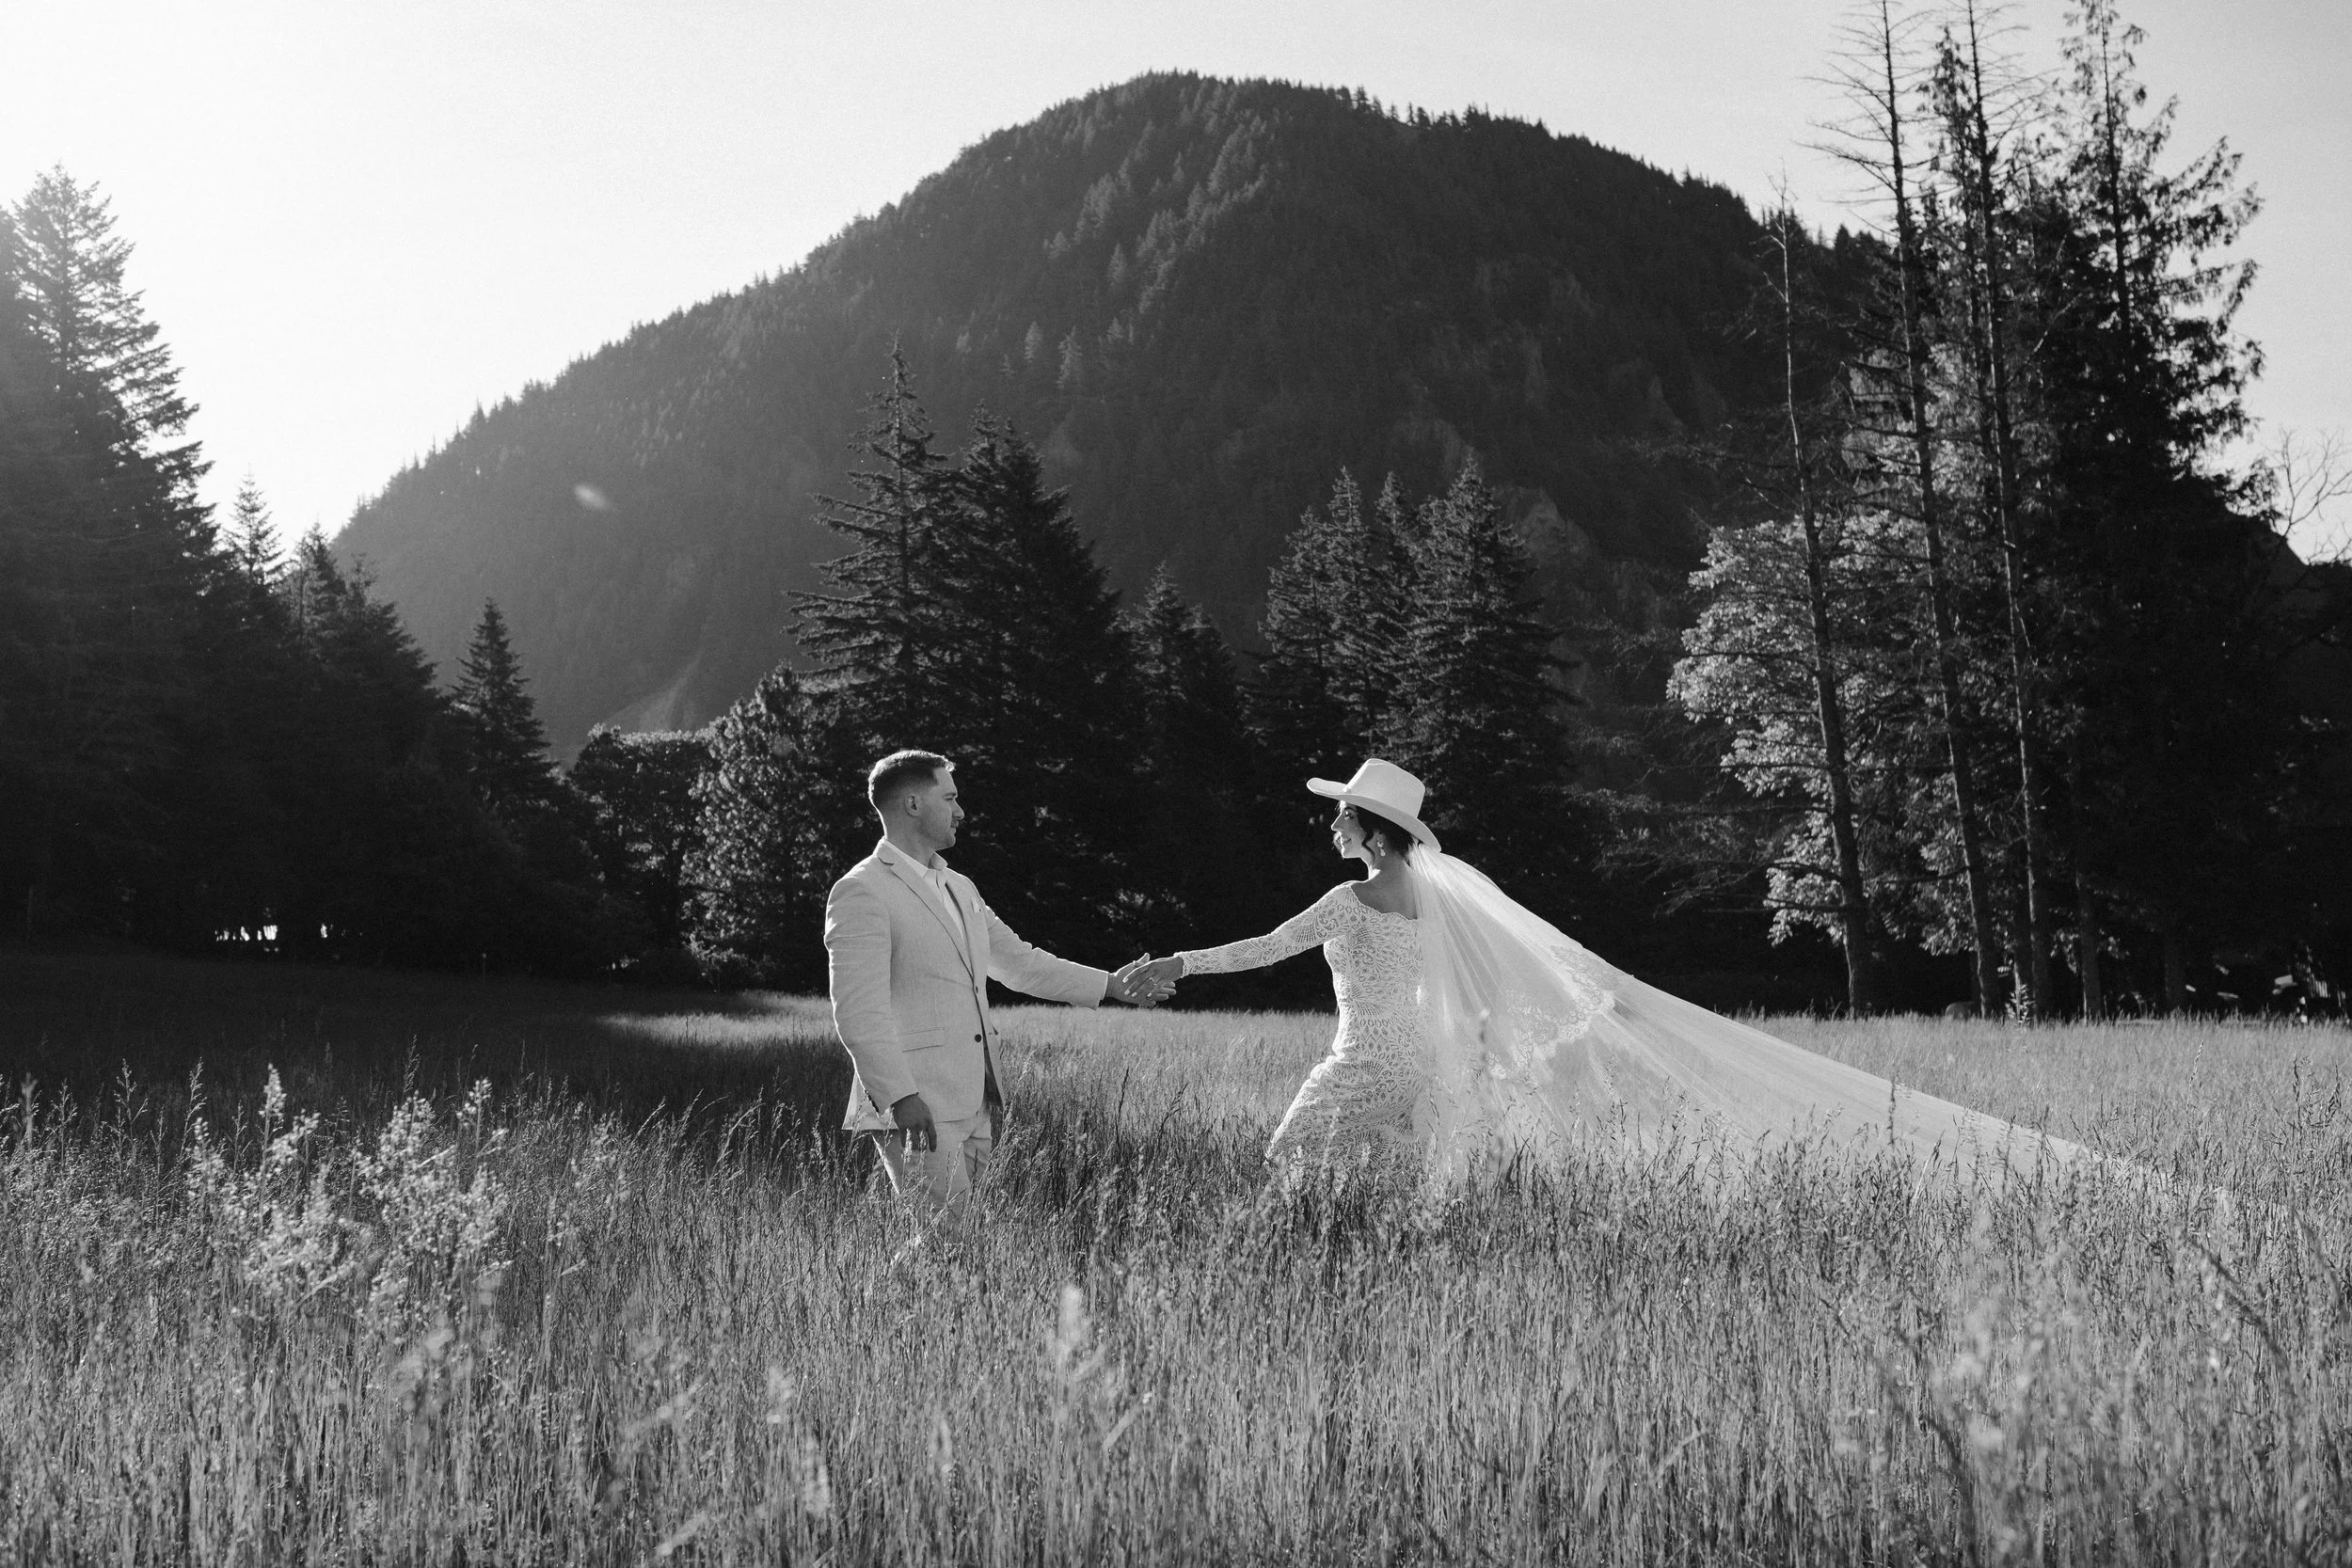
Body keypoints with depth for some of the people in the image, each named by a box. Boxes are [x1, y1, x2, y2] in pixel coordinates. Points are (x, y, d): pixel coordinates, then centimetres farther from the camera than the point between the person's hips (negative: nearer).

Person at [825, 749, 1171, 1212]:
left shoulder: (960, 889, 20)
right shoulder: (860, 892, -8)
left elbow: (1017, 961, 27)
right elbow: (858, 1011, -15)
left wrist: (1110, 985, 22)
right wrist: (900, 1097, -22)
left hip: (977, 1104, 8)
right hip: (917, 1109, -8)